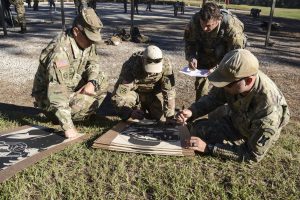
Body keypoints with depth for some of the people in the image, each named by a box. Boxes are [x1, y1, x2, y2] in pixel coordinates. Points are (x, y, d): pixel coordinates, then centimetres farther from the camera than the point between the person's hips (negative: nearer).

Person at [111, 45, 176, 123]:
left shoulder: (166, 65, -32)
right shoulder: (131, 67, -36)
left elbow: (169, 91, -26)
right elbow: (118, 96, -39)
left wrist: (168, 116, -32)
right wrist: (130, 112, -56)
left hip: (153, 92, 1)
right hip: (134, 91, -1)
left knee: (162, 118, -13)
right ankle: (138, 107, 5)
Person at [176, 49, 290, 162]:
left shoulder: (269, 109, -40)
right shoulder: (234, 78, -25)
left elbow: (253, 155, -31)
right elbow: (212, 98, -7)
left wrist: (208, 147, -35)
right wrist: (191, 112, -27)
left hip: (249, 139, -5)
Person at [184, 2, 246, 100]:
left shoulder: (232, 26, -36)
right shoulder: (195, 20, -27)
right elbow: (189, 41, -9)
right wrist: (191, 57, -28)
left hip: (225, 56, -3)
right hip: (205, 54, 3)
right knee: (200, 81, 9)